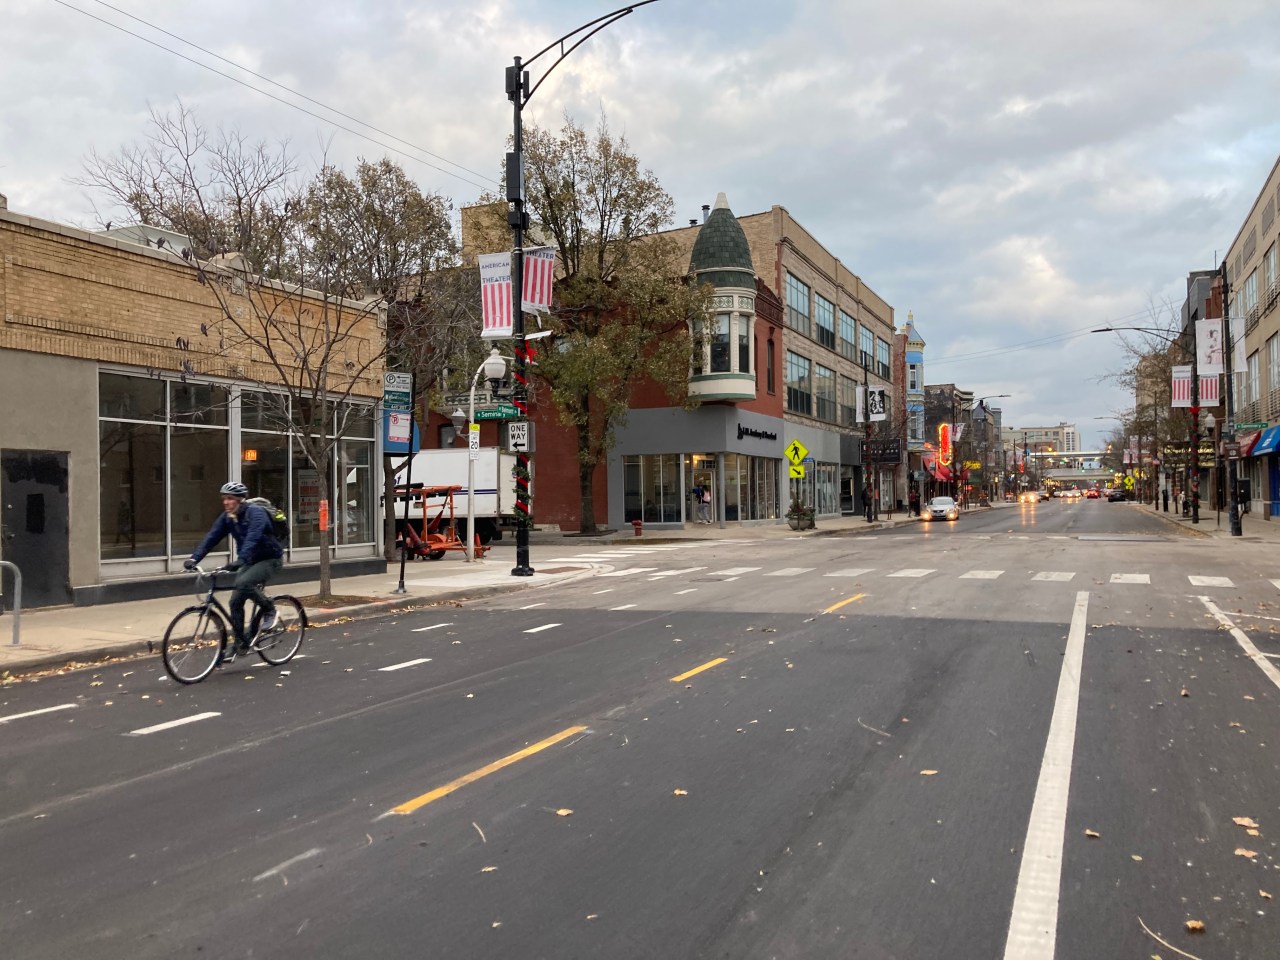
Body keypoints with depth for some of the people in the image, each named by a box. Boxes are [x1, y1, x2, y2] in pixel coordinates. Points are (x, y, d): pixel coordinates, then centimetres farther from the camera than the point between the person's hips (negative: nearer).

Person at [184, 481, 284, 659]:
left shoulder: (255, 513, -22)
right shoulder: (227, 517, -1)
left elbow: (252, 539, -37)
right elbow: (212, 538, -8)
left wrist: (240, 561, -50)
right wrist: (194, 558, -21)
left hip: (269, 559, -7)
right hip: (249, 561, 7)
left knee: (243, 583, -31)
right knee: (235, 601, -1)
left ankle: (269, 610, -7)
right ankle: (241, 644, 10)